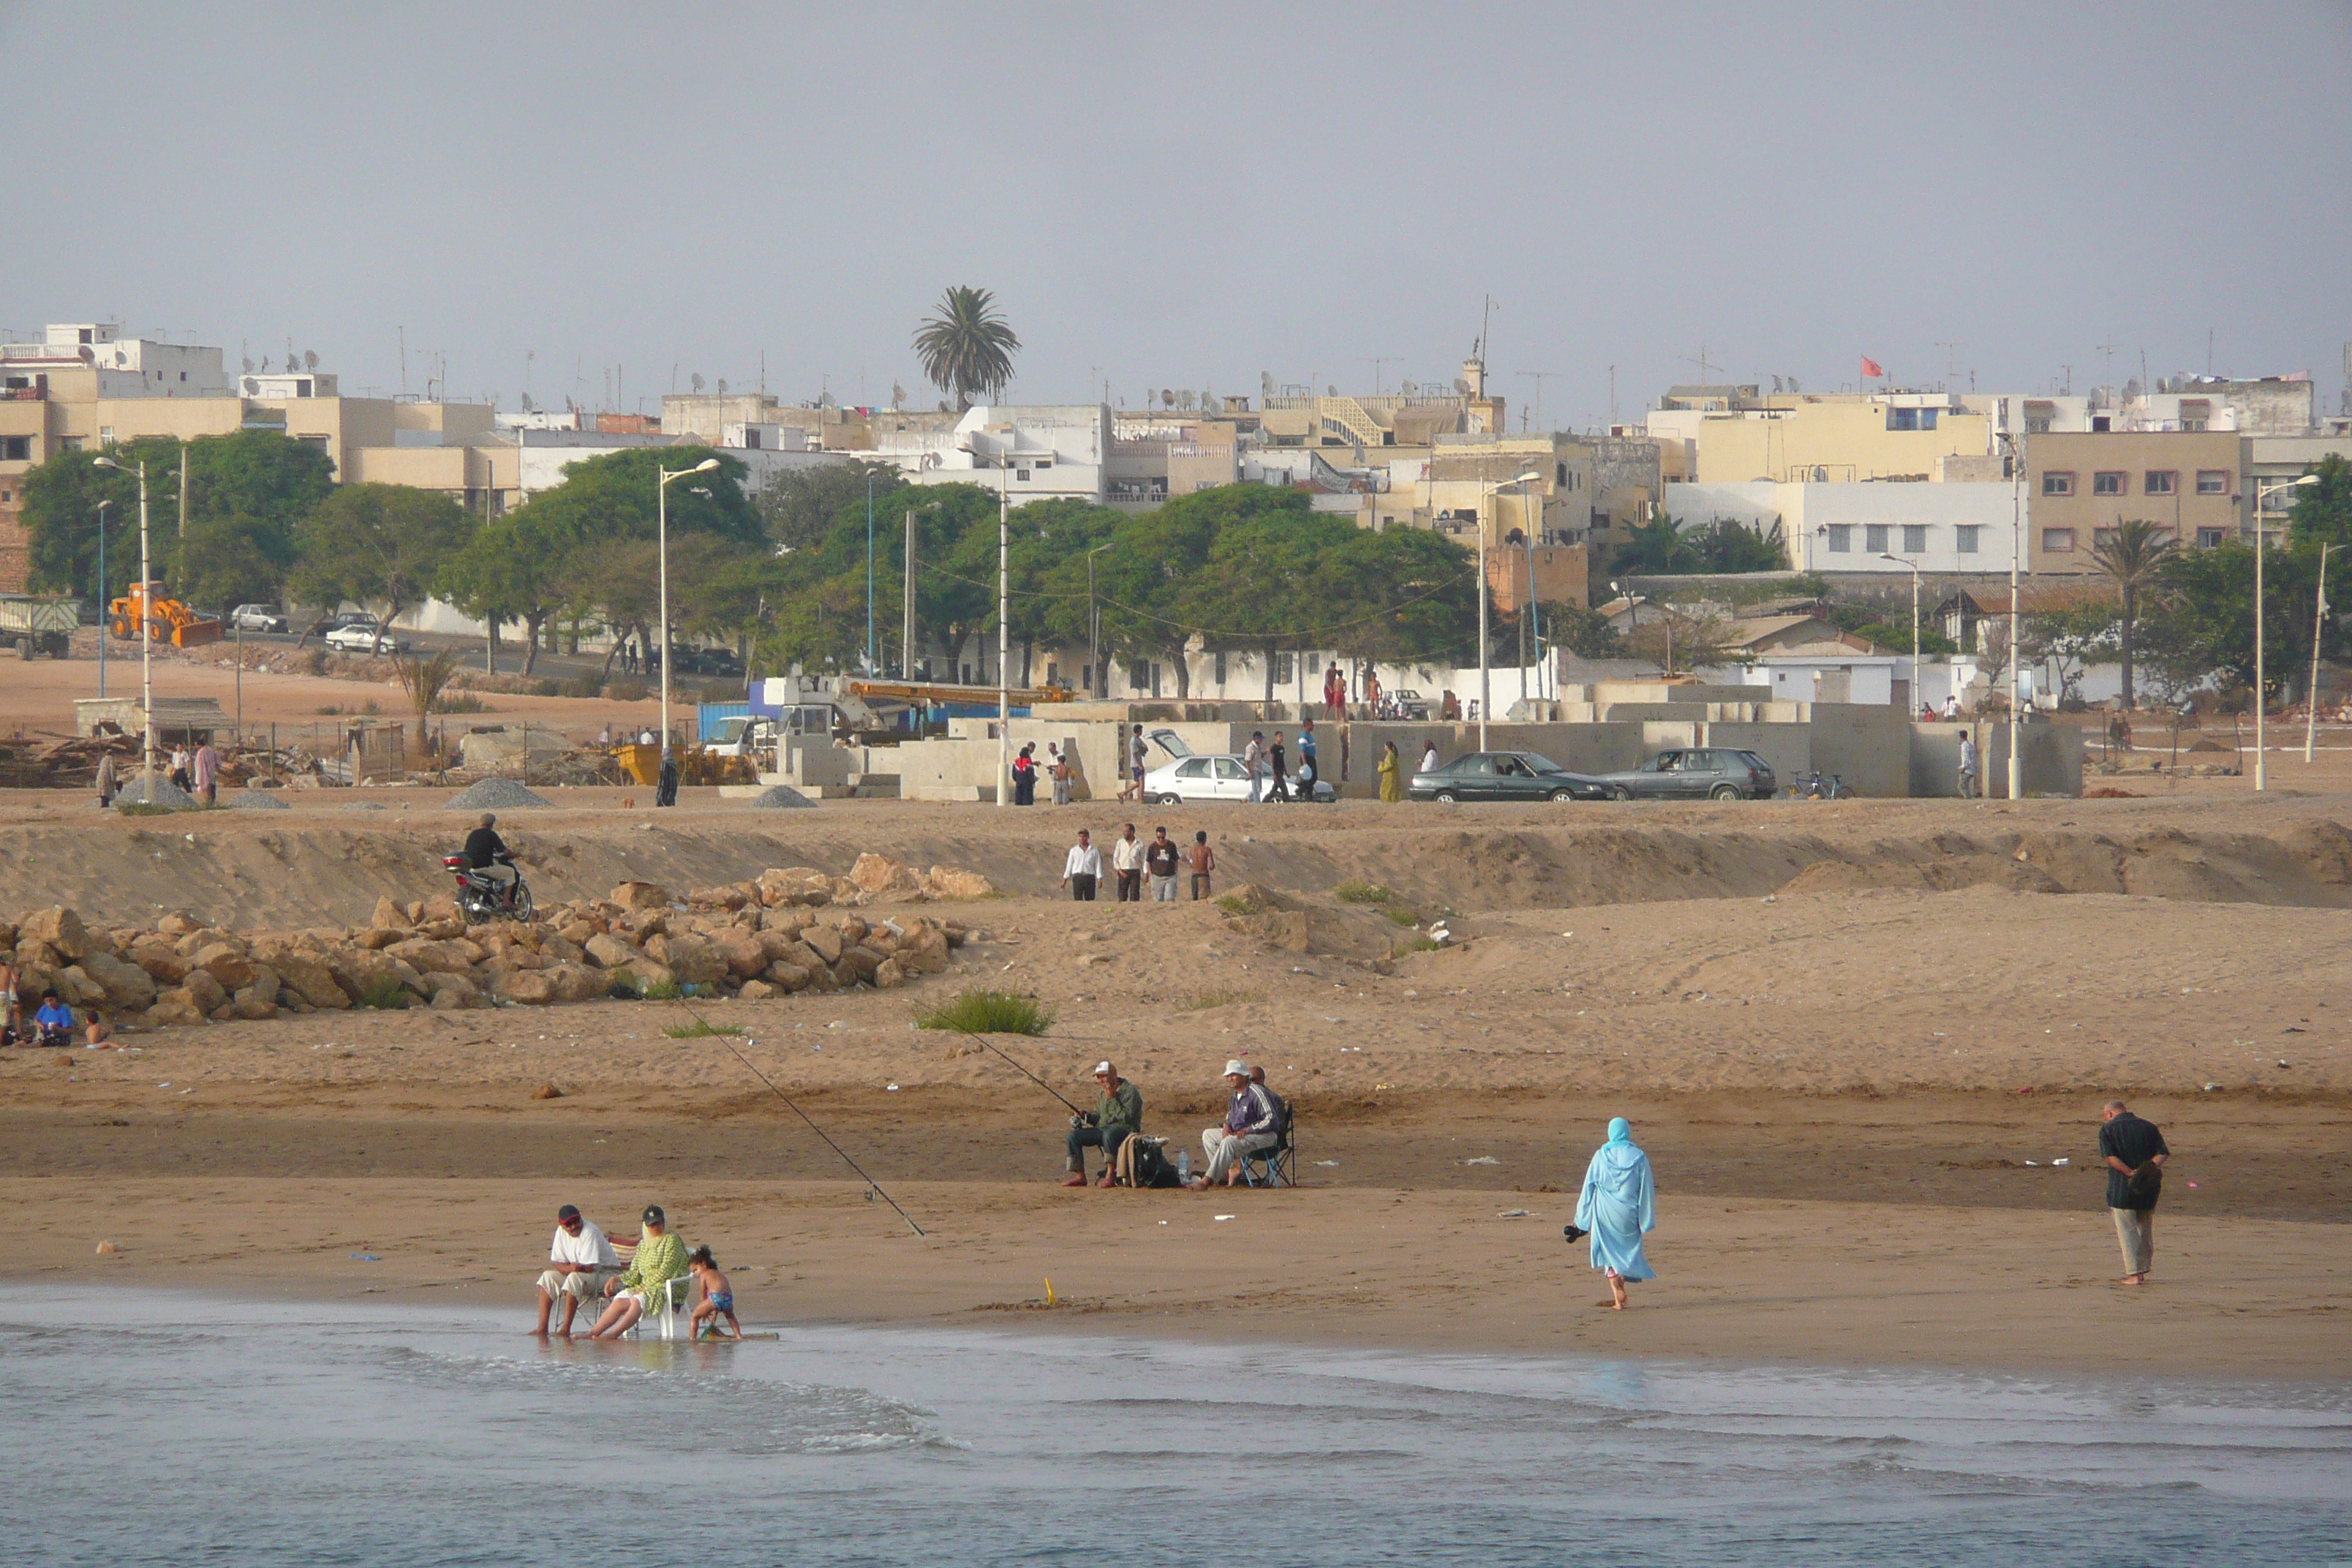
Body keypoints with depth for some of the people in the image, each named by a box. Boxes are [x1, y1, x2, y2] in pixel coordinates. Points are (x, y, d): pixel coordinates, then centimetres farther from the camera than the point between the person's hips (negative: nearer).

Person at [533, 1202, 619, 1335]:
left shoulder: (590, 1232, -22)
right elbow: (557, 1263, -2)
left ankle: (566, 1329, -32)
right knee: (548, 1278, -4)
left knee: (574, 1279, -34)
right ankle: (542, 1328, -11)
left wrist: (578, 1268, -38)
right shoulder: (561, 1232, -1)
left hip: (606, 1273, -8)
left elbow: (591, 1267, -23)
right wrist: (569, 1268, -22)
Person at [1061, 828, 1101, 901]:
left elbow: (1098, 865, 6)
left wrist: (1099, 879, -3)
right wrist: (1065, 879, 8)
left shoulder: (1094, 850, 8)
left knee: (1090, 900, -2)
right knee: (1078, 900, -8)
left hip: (1090, 878, 0)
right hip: (1077, 877, 0)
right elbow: (1069, 865, 12)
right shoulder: (1074, 850, 10)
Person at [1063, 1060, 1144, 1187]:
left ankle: (1110, 1176, -40)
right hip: (1104, 1129, 8)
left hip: (1126, 1130, -8)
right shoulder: (1103, 1093, 16)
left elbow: (1127, 1117, -19)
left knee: (1109, 1133, -42)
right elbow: (1098, 1117, 22)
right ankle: (1080, 1176, -6)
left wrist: (1112, 1099, -20)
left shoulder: (1130, 1091, -8)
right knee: (1074, 1136, -5)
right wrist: (1086, 1116, 2)